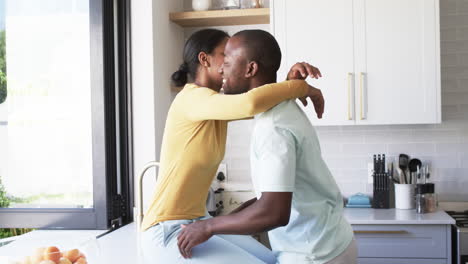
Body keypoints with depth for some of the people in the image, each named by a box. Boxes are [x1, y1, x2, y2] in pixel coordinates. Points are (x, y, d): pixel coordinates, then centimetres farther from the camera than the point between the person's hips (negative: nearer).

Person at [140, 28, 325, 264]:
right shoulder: (194, 98, -18)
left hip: (195, 224, 10)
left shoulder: (216, 102, 12)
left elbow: (267, 103, 8)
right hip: (167, 233, -9)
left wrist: (291, 79, -13)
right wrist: (303, 87, -20)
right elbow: (251, 103, -36)